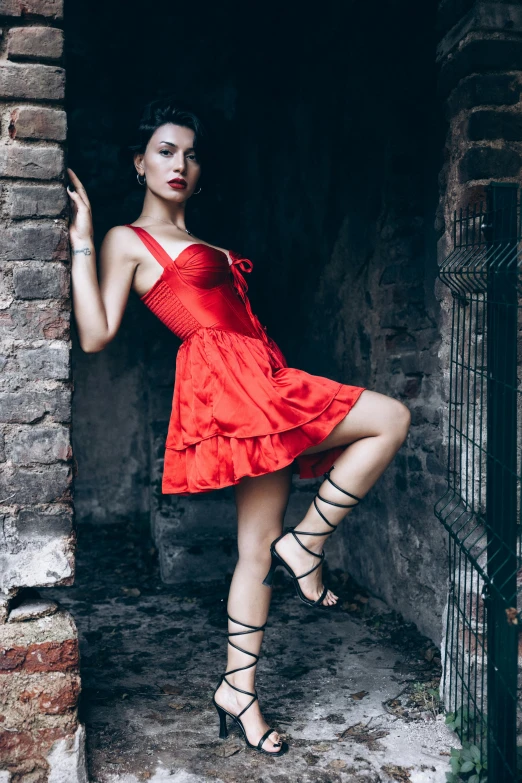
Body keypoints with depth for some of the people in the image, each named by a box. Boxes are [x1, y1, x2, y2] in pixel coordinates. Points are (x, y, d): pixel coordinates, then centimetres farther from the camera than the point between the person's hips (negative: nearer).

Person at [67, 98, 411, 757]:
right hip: (226, 381, -8)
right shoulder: (128, 241, 3)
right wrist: (80, 242, -9)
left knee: (258, 550, 7)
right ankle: (305, 547, -3)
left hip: (262, 381, 8)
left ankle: (238, 691, 18)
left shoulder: (199, 243, 26)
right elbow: (95, 335, -8)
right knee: (390, 419, -14)